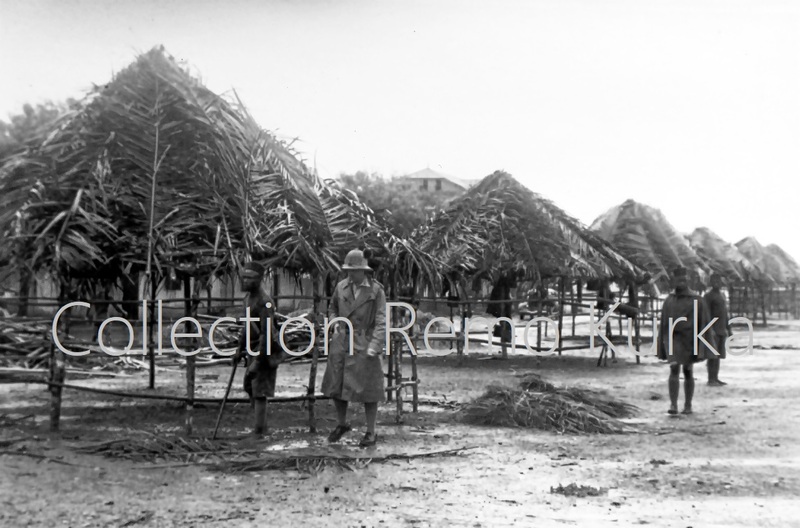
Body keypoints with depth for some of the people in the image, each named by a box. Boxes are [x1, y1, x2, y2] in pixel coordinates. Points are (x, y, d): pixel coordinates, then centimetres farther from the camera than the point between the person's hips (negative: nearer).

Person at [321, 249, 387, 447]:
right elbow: (333, 307, 24)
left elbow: (381, 321, -10)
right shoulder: (341, 287, 4)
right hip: (341, 343, 4)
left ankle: (371, 432, 15)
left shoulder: (376, 290, -8)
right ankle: (341, 424, 34)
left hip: (365, 346, -4)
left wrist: (375, 346, -19)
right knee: (336, 386, 11)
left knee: (368, 389, 1)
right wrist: (335, 322, 5)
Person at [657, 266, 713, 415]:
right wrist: (661, 346, 8)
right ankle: (673, 405, -17)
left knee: (688, 372, 7)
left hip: (689, 339, -1)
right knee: (674, 369, -14)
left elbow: (704, 323, -4)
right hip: (673, 338, 1)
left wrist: (702, 346, -10)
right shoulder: (669, 300, 7)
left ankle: (688, 405, 20)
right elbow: (663, 324, 11)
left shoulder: (697, 300, -2)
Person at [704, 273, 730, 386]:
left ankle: (716, 378, 11)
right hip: (713, 330, -8)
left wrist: (728, 329, 17)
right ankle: (711, 379, -6)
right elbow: (706, 314, -15)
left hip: (722, 331, 8)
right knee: (712, 355, -8)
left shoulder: (722, 295, 17)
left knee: (718, 355, 8)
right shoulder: (708, 296, -8)